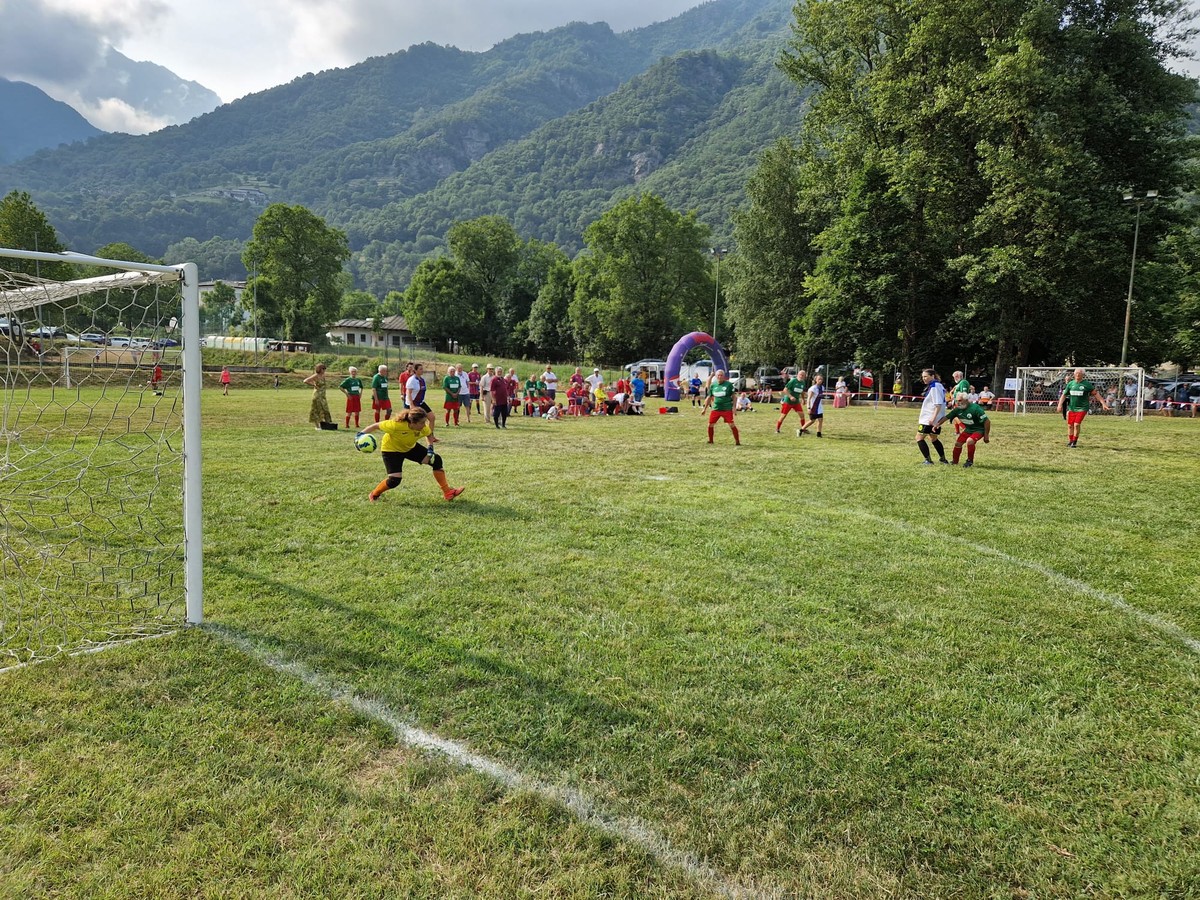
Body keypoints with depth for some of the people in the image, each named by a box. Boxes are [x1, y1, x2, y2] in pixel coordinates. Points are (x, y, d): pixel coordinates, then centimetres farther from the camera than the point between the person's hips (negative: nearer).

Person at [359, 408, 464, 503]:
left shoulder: (424, 429, -25)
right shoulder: (396, 425, -40)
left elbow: (429, 434, 0)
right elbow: (376, 425, -27)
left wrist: (430, 450, -12)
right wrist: (361, 434, -30)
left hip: (410, 448, 6)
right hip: (391, 449, -5)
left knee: (436, 459, -6)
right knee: (394, 480, -20)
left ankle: (447, 492, 4)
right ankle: (374, 495, 11)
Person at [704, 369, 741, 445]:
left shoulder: (728, 384, -4)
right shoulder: (713, 385, 6)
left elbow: (733, 396, -1)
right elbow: (709, 397, 15)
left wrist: (734, 407, -9)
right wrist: (705, 408, 16)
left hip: (727, 409, -4)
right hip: (715, 409, 4)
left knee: (732, 425, -10)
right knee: (710, 425, 3)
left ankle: (737, 442, 0)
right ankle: (710, 441, 22)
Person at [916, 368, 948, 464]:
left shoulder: (934, 387, -16)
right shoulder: (938, 385, 14)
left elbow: (938, 404, -22)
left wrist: (933, 417, -26)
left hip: (929, 419, -10)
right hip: (938, 419, 10)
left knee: (919, 438, -4)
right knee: (934, 439, 21)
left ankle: (928, 460, -6)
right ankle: (943, 459, 26)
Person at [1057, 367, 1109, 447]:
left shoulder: (1087, 384, -4)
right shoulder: (1070, 383, 5)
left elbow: (1095, 394, 2)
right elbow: (1064, 395, 11)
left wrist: (1103, 403, -2)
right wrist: (1060, 404, -1)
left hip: (1082, 408, -3)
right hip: (1071, 407, 3)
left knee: (1077, 424, -14)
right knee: (1070, 425, 6)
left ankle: (1074, 442, 0)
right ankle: (1070, 441, 22)